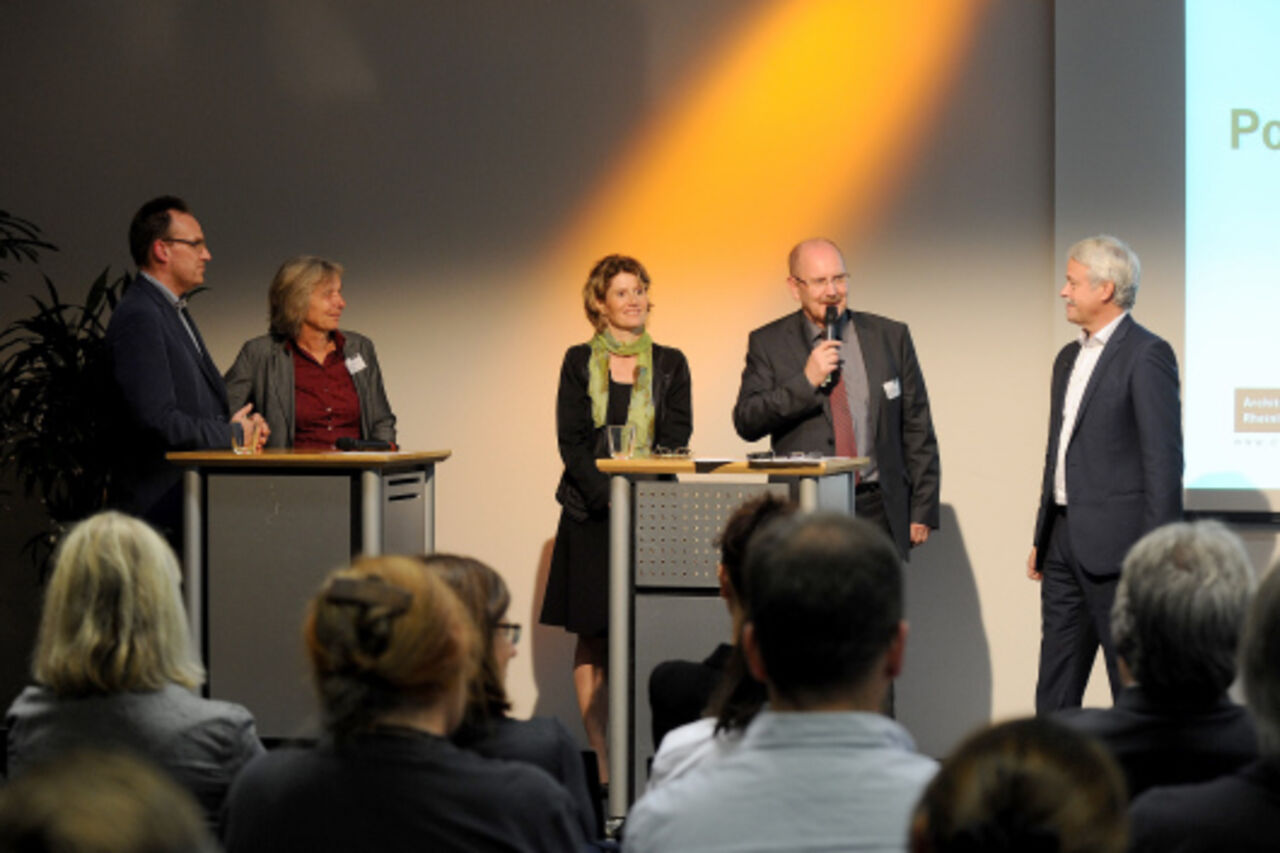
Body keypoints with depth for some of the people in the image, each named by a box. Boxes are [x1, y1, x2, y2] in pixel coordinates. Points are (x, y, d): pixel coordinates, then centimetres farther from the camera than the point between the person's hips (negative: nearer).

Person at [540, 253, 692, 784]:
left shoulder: (669, 364, 9)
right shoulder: (579, 362, 7)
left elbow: (676, 440, 2)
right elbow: (571, 441, 0)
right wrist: (608, 498, -13)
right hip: (592, 515, 0)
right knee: (593, 639, 0)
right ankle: (601, 761, 4)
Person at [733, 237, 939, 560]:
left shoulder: (891, 337, 10)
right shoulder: (768, 343, 7)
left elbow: (917, 430, 12)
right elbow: (746, 423, -2)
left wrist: (923, 510, 7)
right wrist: (806, 381, -13)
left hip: (877, 510, 1)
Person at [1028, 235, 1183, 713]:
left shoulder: (1147, 356, -10)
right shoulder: (1069, 358, 17)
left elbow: (1163, 458, -14)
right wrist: (1042, 538, 19)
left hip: (1114, 546, -9)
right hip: (1064, 543, 9)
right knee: (1055, 687, 10)